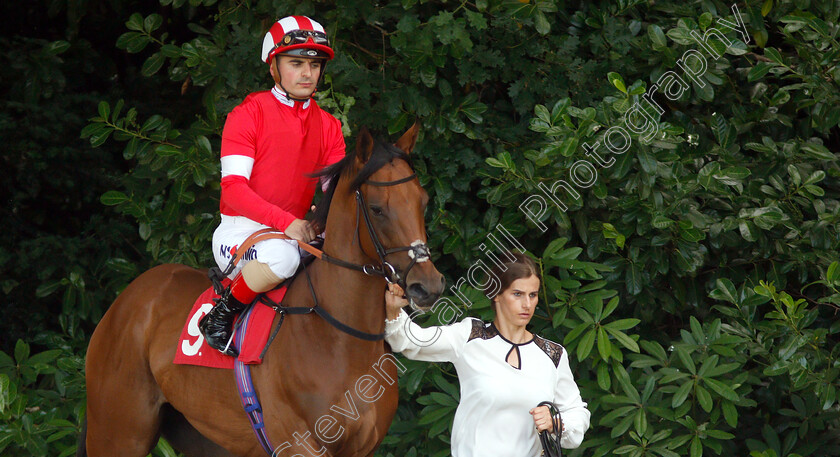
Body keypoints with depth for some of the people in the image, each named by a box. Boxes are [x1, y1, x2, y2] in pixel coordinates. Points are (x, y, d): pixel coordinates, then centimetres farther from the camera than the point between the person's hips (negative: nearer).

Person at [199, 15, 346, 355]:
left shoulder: (328, 126, 13)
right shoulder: (249, 113, -4)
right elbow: (233, 187, -13)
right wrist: (286, 222, -27)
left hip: (298, 233, 6)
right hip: (241, 230, -6)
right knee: (282, 255, -39)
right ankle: (221, 315, -17)